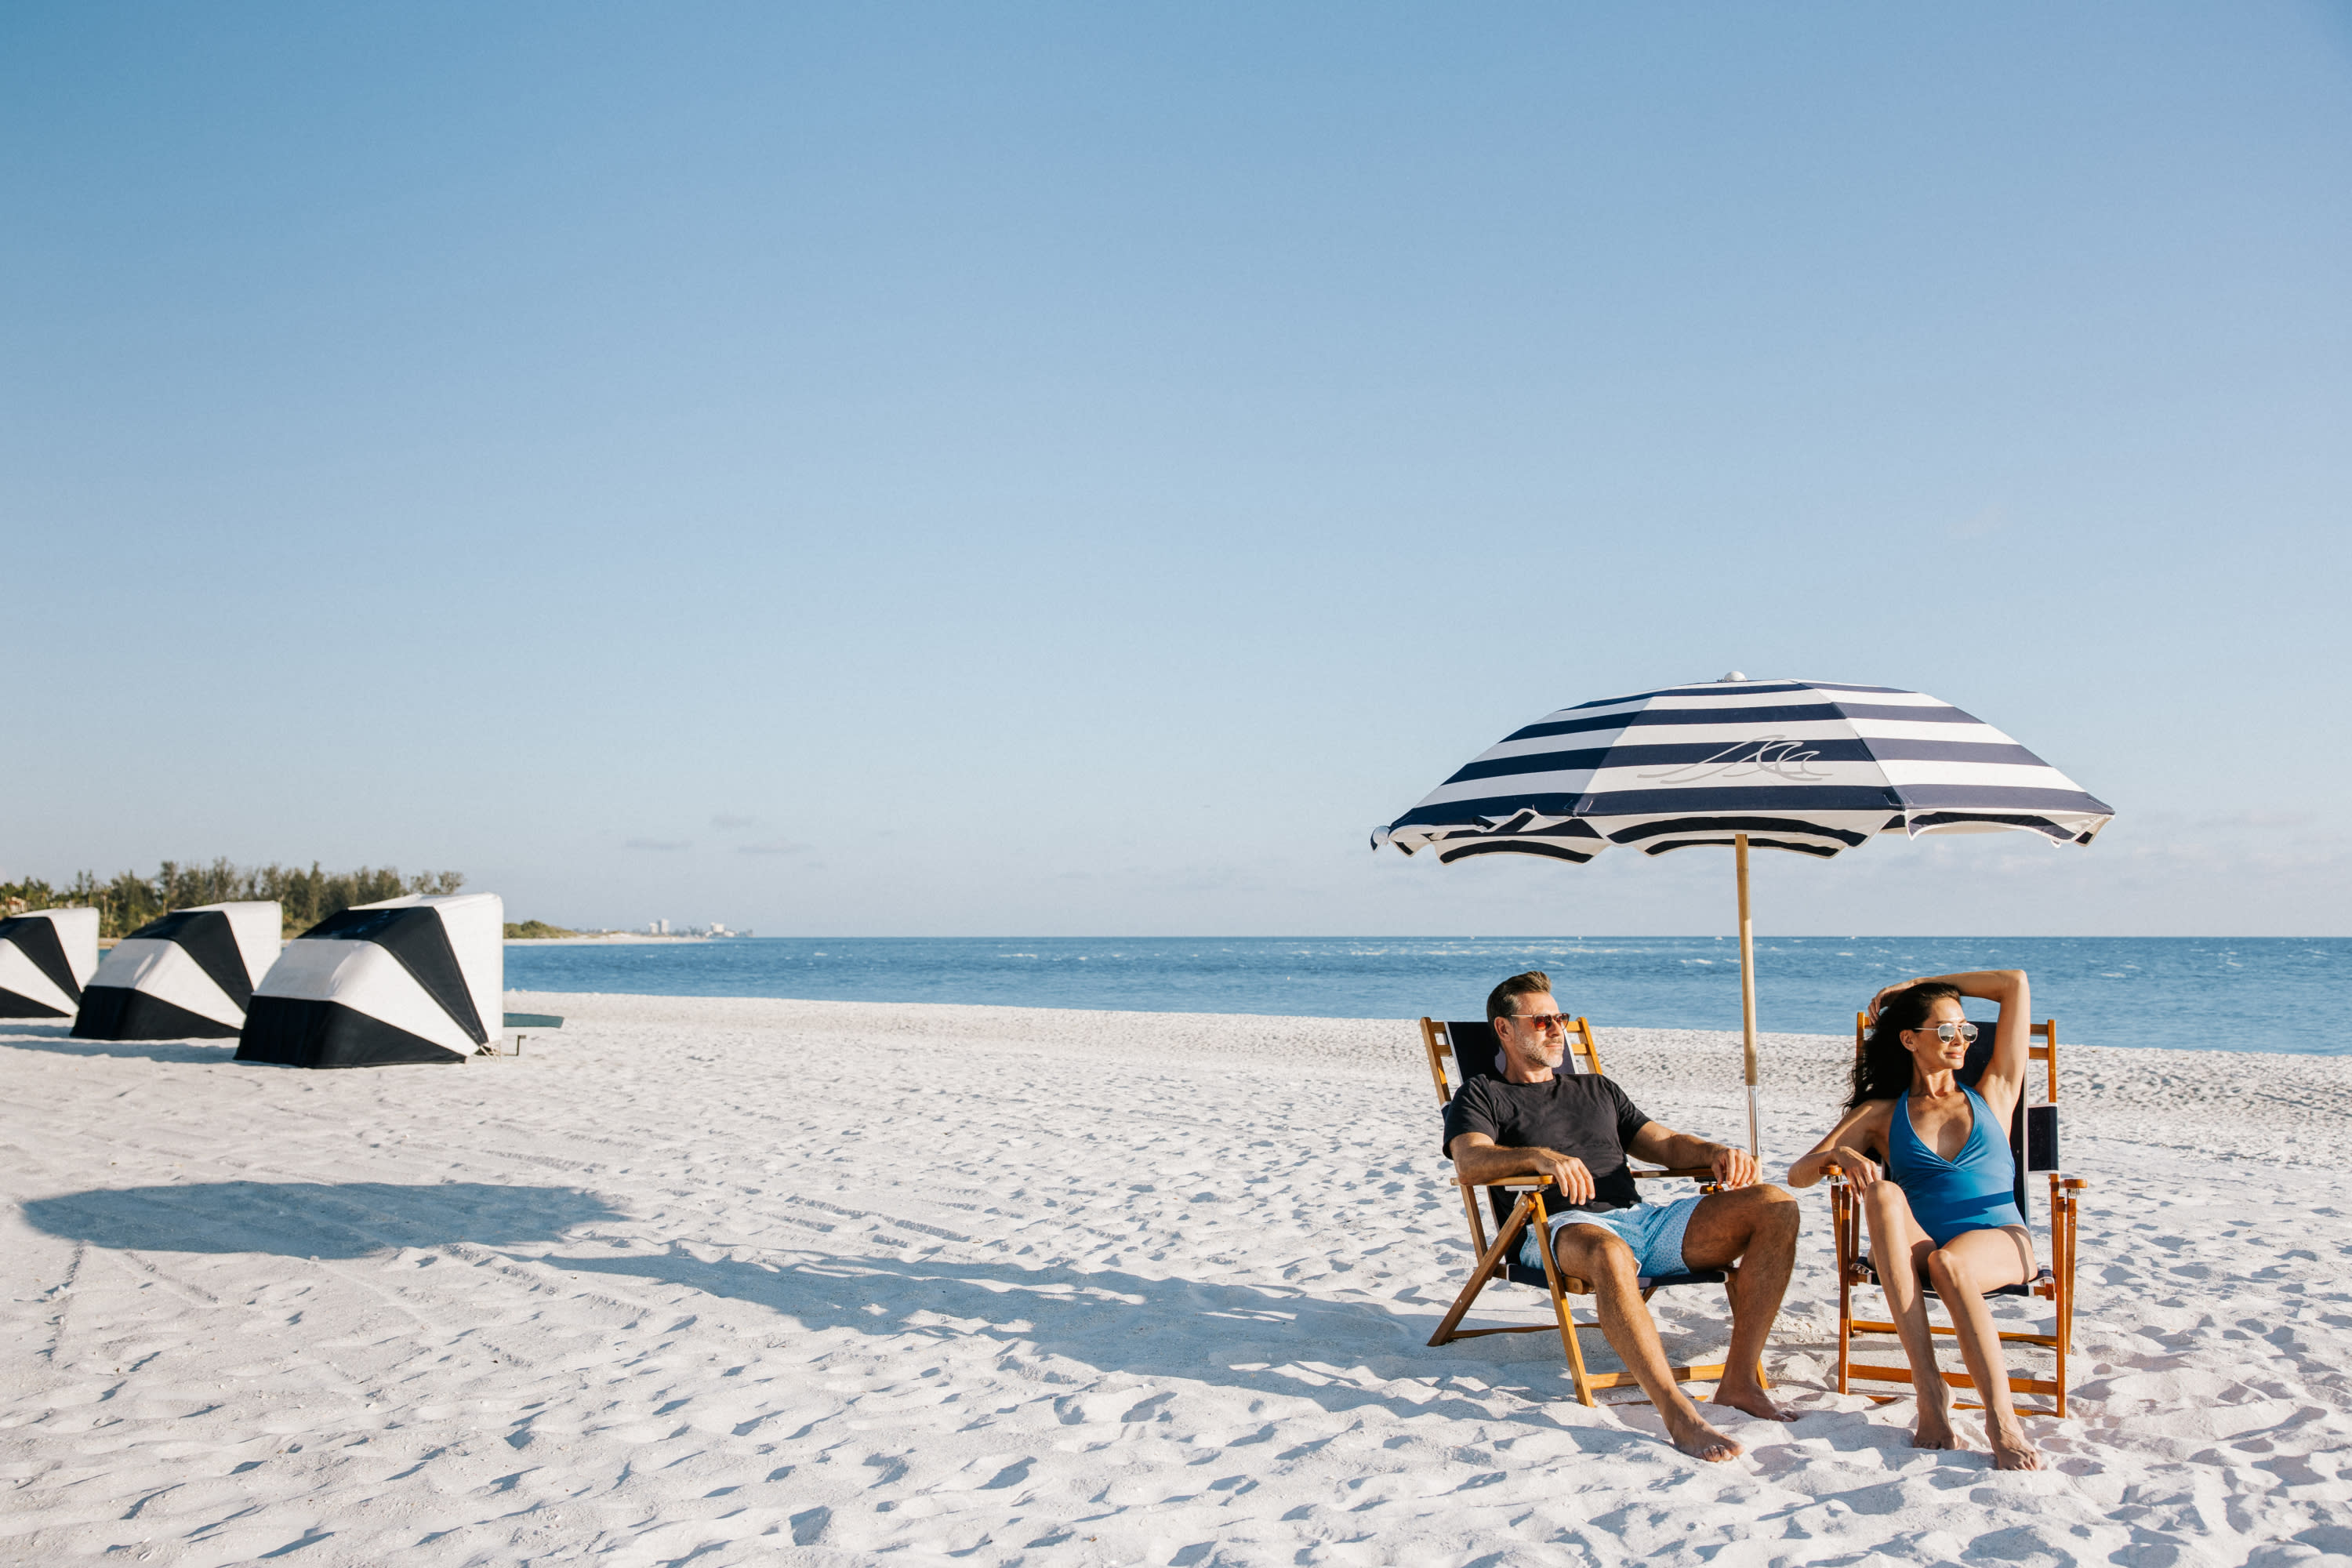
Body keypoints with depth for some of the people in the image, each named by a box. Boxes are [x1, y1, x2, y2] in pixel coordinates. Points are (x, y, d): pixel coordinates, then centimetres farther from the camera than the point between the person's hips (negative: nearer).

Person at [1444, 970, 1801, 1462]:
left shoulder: (1598, 1090, 33)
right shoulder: (1483, 1095, 15)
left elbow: (1666, 1145, 26)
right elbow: (1470, 1161, -6)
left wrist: (1716, 1152, 2)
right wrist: (1541, 1156, -25)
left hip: (1644, 1219, 6)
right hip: (1567, 1227, -6)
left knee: (1775, 1207, -14)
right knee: (1608, 1254, -43)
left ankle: (1738, 1382, -18)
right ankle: (1677, 1413, -43)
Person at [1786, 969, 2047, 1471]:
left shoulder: (1991, 1096, 19)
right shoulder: (1881, 1114, 18)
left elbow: (2016, 983, 17)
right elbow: (1797, 1175, 10)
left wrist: (1914, 986, 20)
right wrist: (1840, 1154, -13)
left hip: (2000, 1242, 0)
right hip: (1916, 1246, 1)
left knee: (1949, 1263, -38)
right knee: (1884, 1193, -35)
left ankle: (2003, 1420, -37)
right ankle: (1929, 1388, -40)